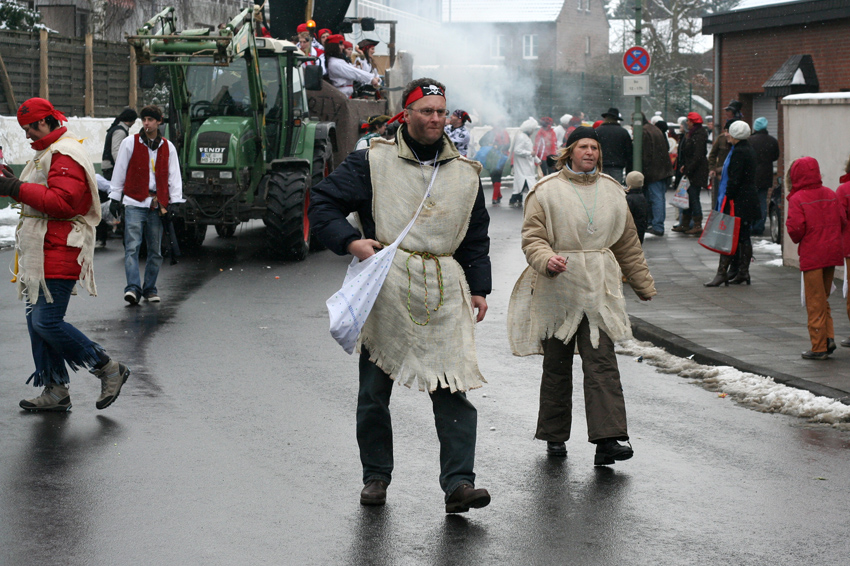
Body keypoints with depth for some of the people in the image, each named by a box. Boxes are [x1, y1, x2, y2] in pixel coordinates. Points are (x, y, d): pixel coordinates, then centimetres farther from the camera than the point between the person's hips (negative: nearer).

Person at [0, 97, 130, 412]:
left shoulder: (66, 156, -14)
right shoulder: (48, 153, 21)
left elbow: (61, 202, -25)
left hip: (59, 253, -11)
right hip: (42, 253, 11)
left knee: (47, 321, -14)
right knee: (37, 321, 9)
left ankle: (109, 369, -3)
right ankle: (55, 391, 13)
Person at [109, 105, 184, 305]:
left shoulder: (168, 147, 11)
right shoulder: (130, 143, 5)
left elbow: (174, 176, 13)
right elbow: (119, 172, 8)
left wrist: (175, 202, 5)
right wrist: (115, 198, 5)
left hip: (157, 205, 3)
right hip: (135, 203, -3)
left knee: (155, 250, 6)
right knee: (132, 247, -13)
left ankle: (150, 289, 16)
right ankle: (133, 288, -20)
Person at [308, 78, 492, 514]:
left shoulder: (465, 173, 15)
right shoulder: (373, 162, 4)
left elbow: (476, 237, 21)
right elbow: (322, 202, 5)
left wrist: (479, 289, 13)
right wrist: (350, 241, -9)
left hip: (445, 290, 2)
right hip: (386, 287, -1)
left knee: (453, 388, -9)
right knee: (374, 390, 6)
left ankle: (458, 482, -10)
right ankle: (376, 475, 20)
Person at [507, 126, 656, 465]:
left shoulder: (612, 191, 12)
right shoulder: (547, 191, 0)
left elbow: (628, 243, 21)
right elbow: (532, 237, -5)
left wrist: (643, 284, 25)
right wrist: (546, 259, -26)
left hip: (599, 288, 2)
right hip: (557, 289, -2)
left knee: (602, 363, -10)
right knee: (557, 364, 7)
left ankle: (607, 440, -16)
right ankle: (555, 436, 21)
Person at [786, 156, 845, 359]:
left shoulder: (797, 199, -11)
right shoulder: (831, 195, 6)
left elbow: (796, 228, -18)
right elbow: (842, 222, 5)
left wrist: (797, 240, 4)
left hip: (811, 256, -5)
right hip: (832, 253, 6)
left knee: (815, 302, 1)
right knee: (823, 299, 18)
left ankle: (819, 347, 3)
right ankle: (829, 337, 7)